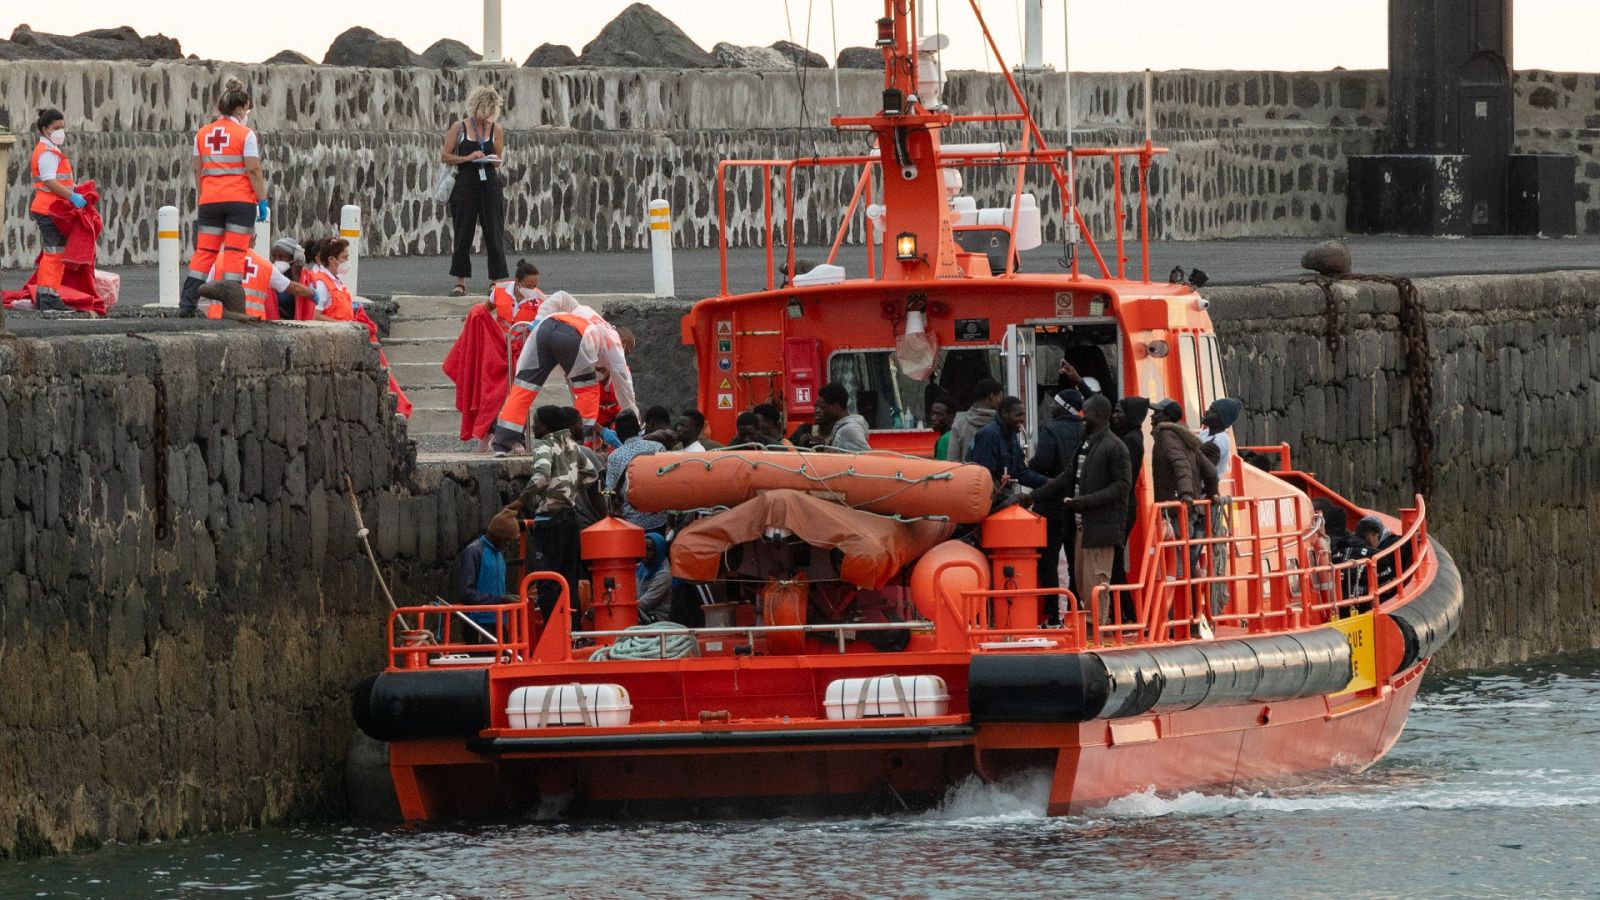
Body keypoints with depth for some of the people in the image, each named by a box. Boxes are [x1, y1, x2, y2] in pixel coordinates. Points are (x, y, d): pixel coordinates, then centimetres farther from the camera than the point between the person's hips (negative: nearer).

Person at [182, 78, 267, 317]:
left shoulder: (202, 134, 9)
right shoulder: (245, 135, -5)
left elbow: (198, 171, 11)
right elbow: (253, 170, -10)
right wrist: (262, 201, -5)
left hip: (210, 201, 4)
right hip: (240, 200, -4)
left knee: (204, 252, 7)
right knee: (235, 252, -1)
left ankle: (187, 304, 2)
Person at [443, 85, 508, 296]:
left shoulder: (496, 130, 6)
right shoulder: (459, 128, 1)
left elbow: (499, 160, 14)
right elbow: (445, 157, 1)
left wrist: (494, 160, -10)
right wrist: (467, 158, -12)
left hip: (490, 184, 1)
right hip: (466, 184, -1)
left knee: (494, 234, -1)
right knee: (463, 235, 2)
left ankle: (498, 282, 2)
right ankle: (460, 283, 9)